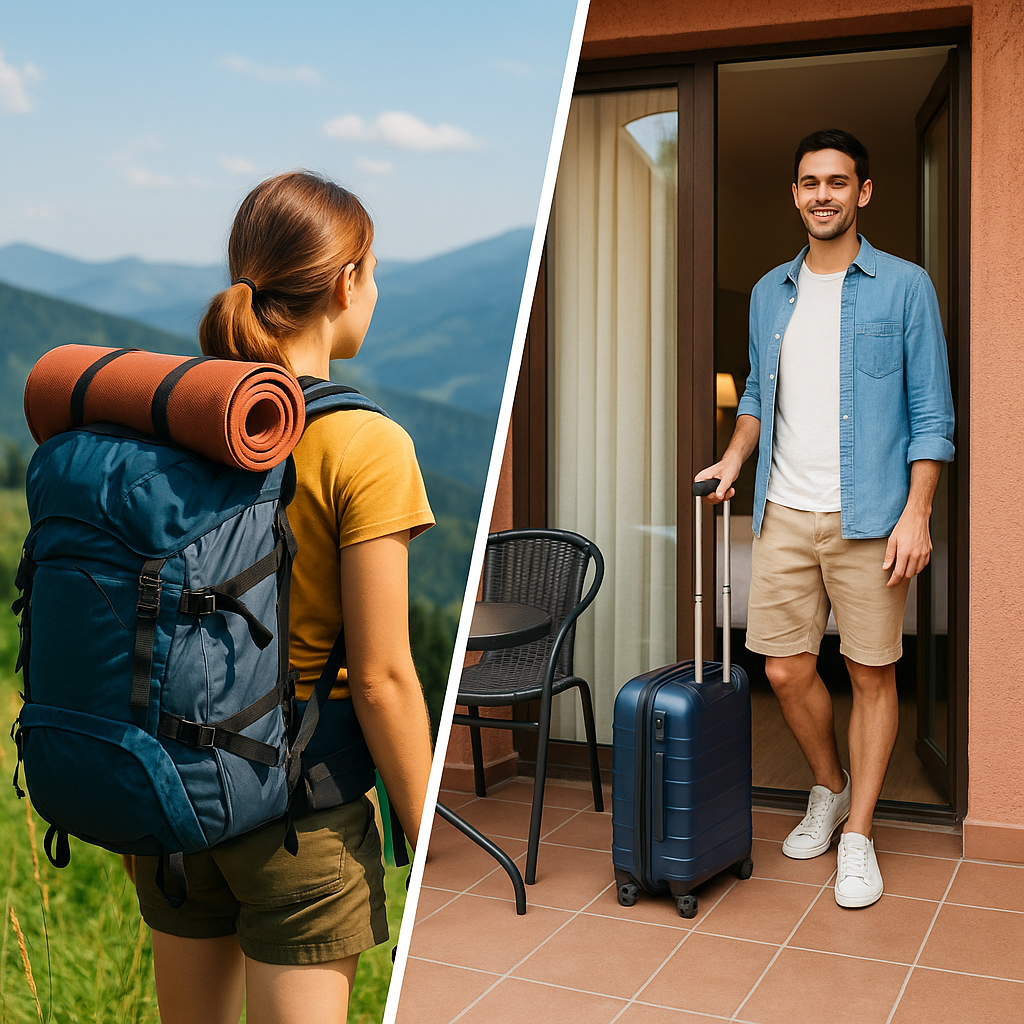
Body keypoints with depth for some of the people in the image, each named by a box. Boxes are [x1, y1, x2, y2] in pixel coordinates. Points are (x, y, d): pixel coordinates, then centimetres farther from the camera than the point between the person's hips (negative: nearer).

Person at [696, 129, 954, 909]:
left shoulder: (905, 287, -1)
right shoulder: (770, 293, 12)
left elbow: (931, 413, -3)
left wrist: (917, 513, -12)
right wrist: (734, 457, 3)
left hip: (868, 519, -4)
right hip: (784, 515, 4)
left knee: (872, 674, 4)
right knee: (786, 670, 6)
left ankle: (858, 834, 18)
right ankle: (830, 788, 32)